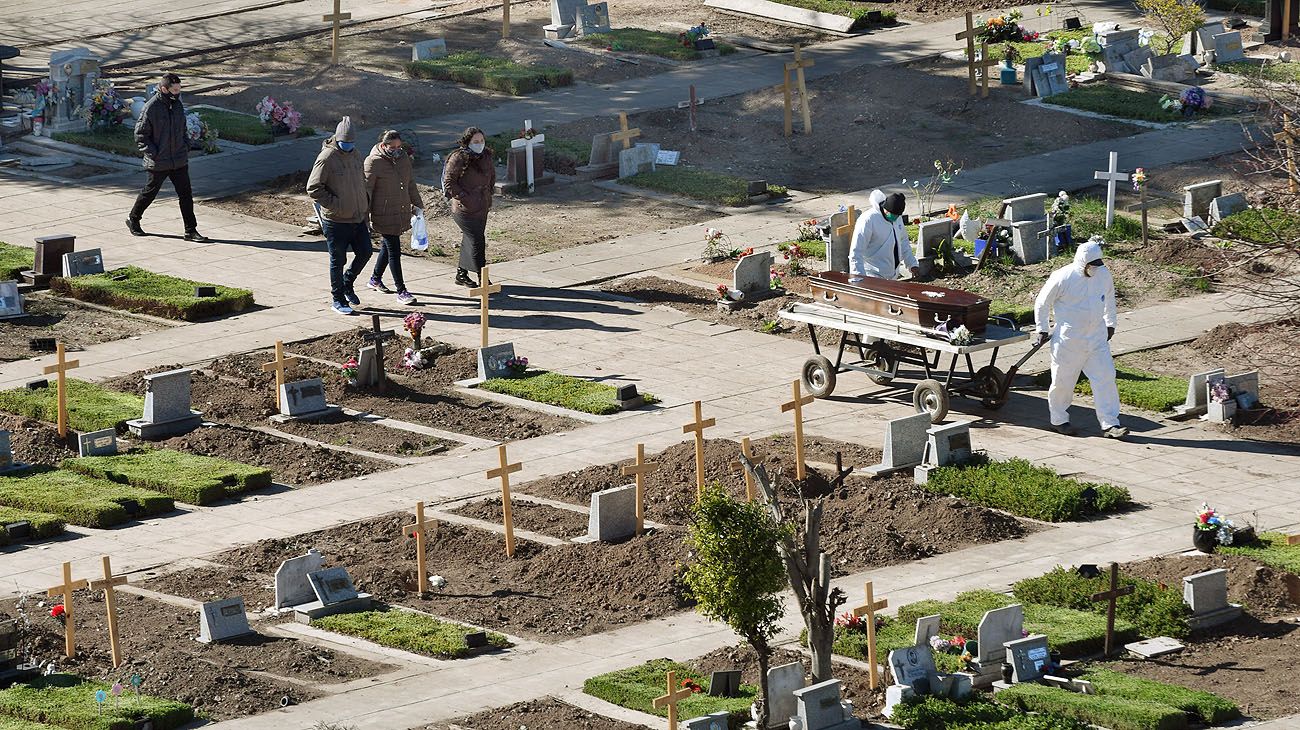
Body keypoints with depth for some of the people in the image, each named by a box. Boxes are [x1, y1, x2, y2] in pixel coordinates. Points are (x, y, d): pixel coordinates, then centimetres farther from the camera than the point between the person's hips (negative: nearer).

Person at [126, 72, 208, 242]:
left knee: (186, 194, 2)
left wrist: (186, 146, 8)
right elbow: (140, 134, -12)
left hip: (179, 161, 6)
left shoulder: (177, 105, 6)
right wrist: (153, 154, -17)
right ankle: (133, 219, 32)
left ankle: (191, 231, 6)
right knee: (150, 192, 10)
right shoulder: (151, 107, -15)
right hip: (158, 163, -6)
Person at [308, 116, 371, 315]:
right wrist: (335, 204, -19)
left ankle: (347, 284, 34)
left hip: (358, 218, 7)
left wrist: (365, 206, 15)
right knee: (338, 260, 4)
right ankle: (338, 299, 16)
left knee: (364, 253, 12)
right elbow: (313, 188, -17)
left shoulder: (354, 154, 8)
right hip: (336, 221, -7)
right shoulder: (327, 158, -16)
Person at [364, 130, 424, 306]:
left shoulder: (403, 157, 6)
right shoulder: (373, 162, -15)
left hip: (402, 212, 7)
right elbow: (366, 190, -13)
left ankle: (375, 279, 39)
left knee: (389, 246, 20)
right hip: (384, 215, -7)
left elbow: (411, 184, 19)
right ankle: (401, 291, -4)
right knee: (394, 250, -7)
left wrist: (417, 205, 22)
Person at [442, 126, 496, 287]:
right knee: (477, 242, -8)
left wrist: (488, 198, 14)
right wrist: (465, 198, -18)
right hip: (465, 210, -7)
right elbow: (448, 183, -14)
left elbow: (492, 177, 25)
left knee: (469, 241, 15)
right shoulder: (458, 158, -14)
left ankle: (462, 274, 28)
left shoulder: (486, 157, 9)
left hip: (482, 209, 7)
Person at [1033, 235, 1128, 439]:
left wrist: (1110, 324, 23)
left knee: (1105, 378, -3)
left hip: (1097, 337, 4)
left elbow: (1109, 299, 19)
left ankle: (1110, 424, 0)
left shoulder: (1104, 275, -2)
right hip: (1069, 340, -4)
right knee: (1063, 381, 7)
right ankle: (1058, 420, 26)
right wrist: (1042, 330, 1)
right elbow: (1042, 302, -4)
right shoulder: (1063, 277, -17)